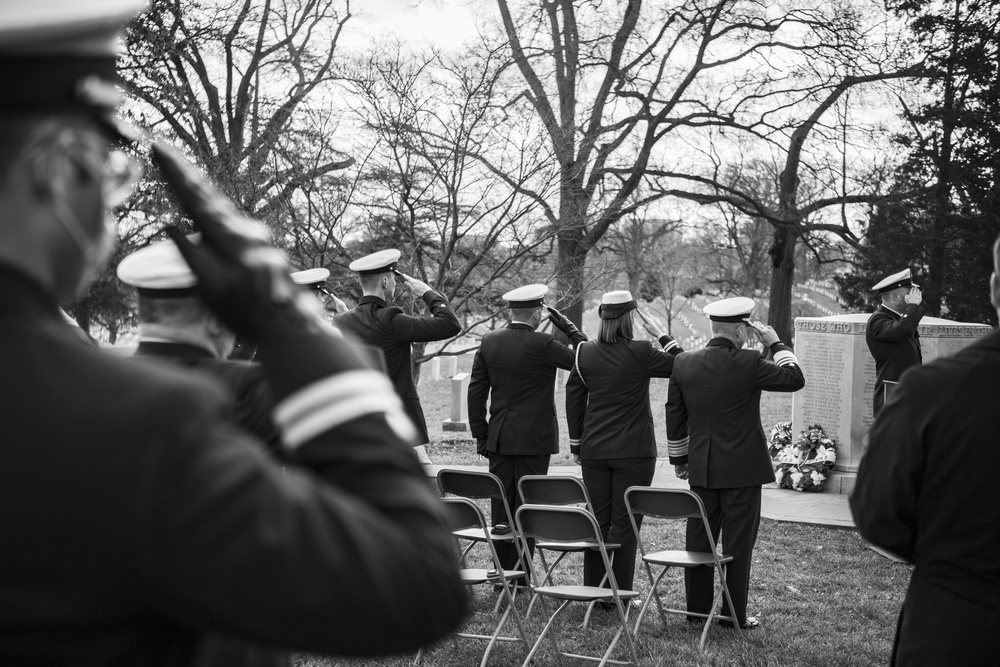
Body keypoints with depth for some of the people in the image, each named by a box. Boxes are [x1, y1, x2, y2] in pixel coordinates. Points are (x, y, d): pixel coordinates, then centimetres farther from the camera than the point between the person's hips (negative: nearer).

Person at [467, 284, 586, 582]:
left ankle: (502, 573, 15)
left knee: (501, 508, 10)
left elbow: (476, 391, 6)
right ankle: (519, 575, 4)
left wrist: (480, 435, 12)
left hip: (499, 439, 5)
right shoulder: (542, 344, -13)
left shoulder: (489, 341, 4)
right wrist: (569, 328, 1)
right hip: (534, 439, -5)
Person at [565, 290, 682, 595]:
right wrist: (661, 334, 3)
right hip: (634, 451, -4)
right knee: (624, 522, 3)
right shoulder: (641, 353, -12)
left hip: (593, 451, 4)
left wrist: (576, 445, 17)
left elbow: (573, 400, 8)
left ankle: (593, 590, 17)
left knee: (597, 519, 12)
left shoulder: (585, 353, 1)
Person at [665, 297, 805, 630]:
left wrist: (679, 459, 17)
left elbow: (674, 415, 8)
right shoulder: (748, 362, -15)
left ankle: (696, 610, 20)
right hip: (742, 468, -4)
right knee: (738, 543, 5)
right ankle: (734, 615, 11)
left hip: (701, 468, 5)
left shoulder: (683, 363, 0)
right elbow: (795, 379, -4)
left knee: (699, 540, 11)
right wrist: (775, 343, 3)